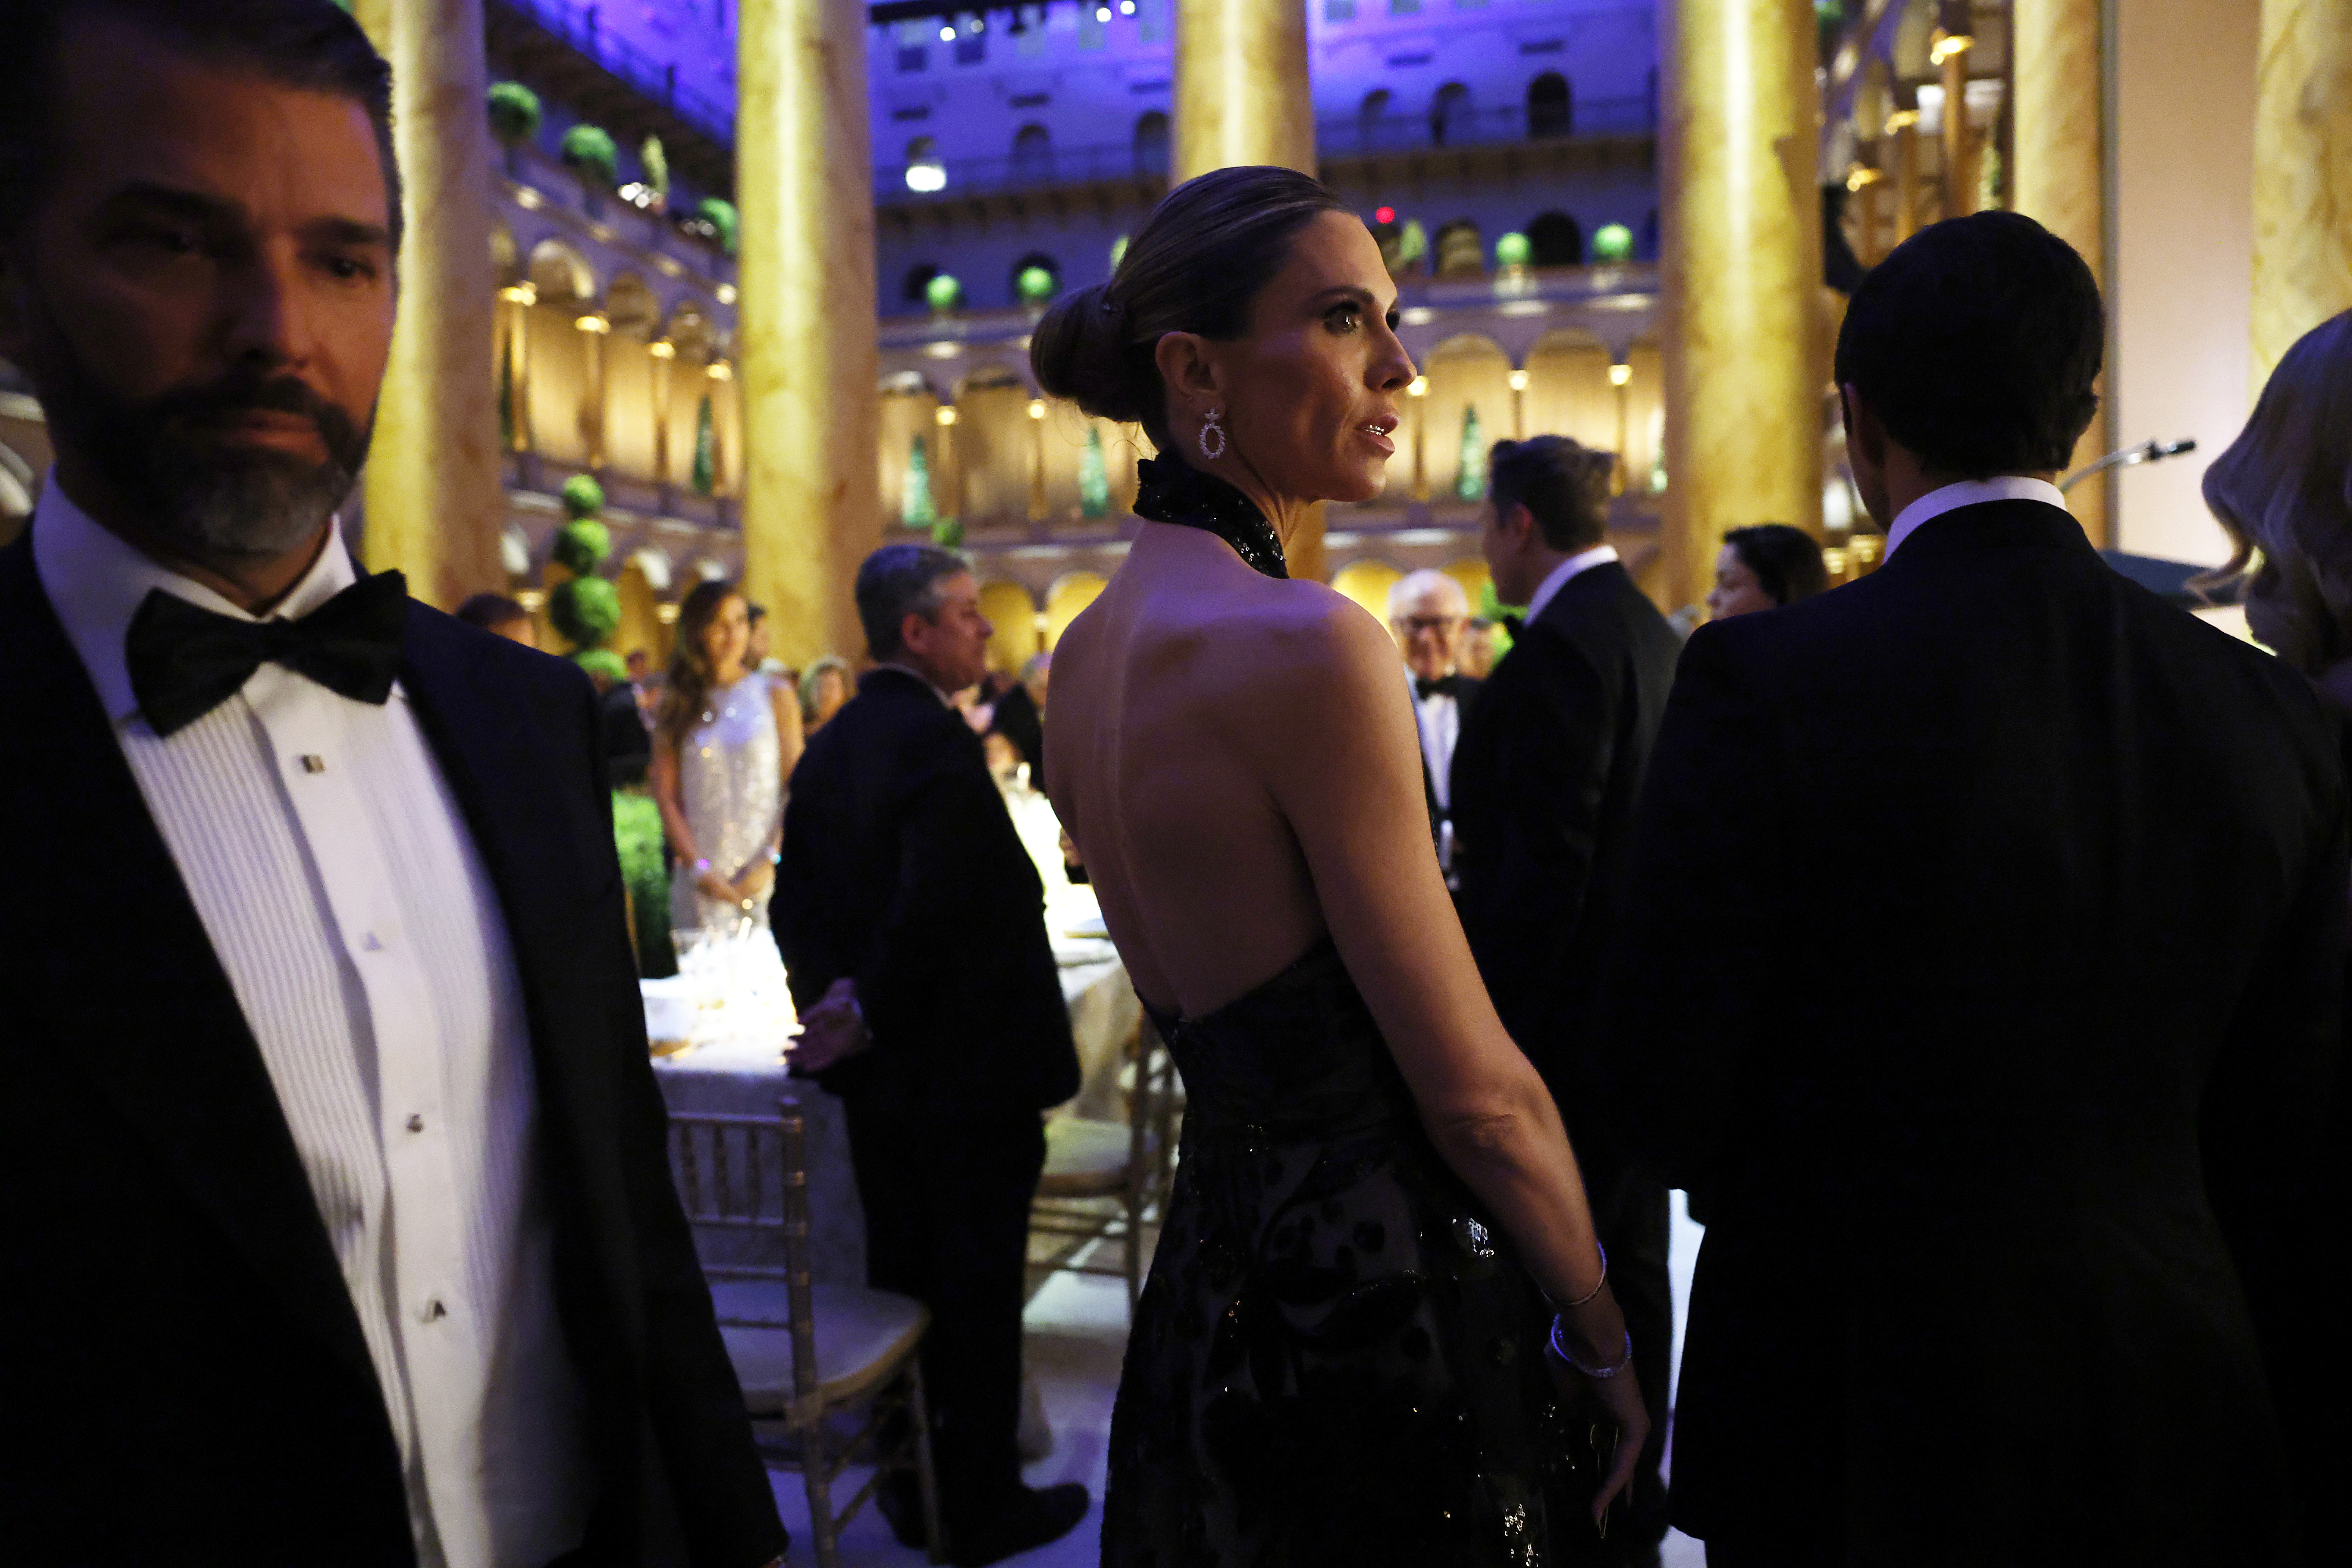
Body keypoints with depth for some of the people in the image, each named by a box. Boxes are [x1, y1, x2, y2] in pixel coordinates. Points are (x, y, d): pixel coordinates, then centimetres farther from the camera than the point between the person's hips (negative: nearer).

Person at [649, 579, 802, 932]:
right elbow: (666, 794, 4)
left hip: (764, 875, -1)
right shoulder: (678, 703, 9)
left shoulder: (776, 696, 5)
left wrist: (771, 863, -9)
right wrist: (697, 868, -6)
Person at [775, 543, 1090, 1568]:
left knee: (900, 1281, 17)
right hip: (967, 1068, -8)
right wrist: (870, 1014, -15)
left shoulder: (831, 746, 8)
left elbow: (798, 903, 7)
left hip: (879, 1070, 9)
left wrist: (839, 996, -3)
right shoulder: (936, 741, -20)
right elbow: (940, 909, -27)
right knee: (979, 1291, 6)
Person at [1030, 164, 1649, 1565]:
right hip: (1380, 1311, -8)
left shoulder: (1092, 646, 3)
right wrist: (1609, 1343, -3)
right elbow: (1480, 1095, -18)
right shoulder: (1307, 643, -23)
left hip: (1208, 1288, 8)